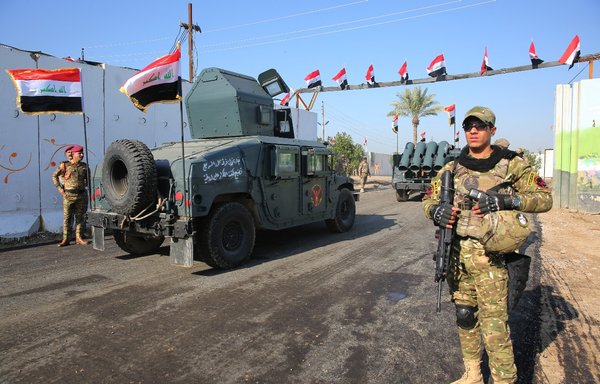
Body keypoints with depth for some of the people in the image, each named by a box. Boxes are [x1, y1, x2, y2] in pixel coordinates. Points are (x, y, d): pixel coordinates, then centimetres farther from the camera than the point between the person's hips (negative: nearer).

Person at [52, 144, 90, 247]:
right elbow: (54, 176, 7)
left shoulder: (84, 166, 7)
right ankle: (66, 239, 7)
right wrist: (59, 188, 1)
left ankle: (79, 238, 14)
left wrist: (85, 186, 10)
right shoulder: (64, 165, -2)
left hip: (82, 195, 3)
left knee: (80, 217, 6)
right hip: (69, 195, -3)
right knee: (67, 217, 0)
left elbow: (87, 178, 23)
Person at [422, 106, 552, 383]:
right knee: (464, 316, 15)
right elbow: (428, 200, 11)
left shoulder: (511, 164, 1)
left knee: (494, 324, -4)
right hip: (456, 253, 4)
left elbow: (544, 198, -2)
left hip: (489, 255, -4)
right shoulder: (452, 168, 9)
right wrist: (436, 210, -12)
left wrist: (505, 200, -18)